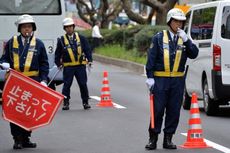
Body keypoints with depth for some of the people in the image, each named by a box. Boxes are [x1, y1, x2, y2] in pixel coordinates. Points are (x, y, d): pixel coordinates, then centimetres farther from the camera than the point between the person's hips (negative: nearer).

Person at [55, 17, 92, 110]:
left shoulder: (81, 38, 7)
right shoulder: (61, 40, 4)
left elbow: (87, 49, 7)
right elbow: (58, 54, 10)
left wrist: (89, 60, -4)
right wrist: (58, 63, 2)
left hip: (80, 65, 1)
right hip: (68, 66, -1)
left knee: (83, 84, 0)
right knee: (67, 85, -4)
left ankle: (85, 102, 10)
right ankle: (65, 103, 4)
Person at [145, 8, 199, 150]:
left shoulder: (184, 39, 10)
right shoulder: (159, 37, 2)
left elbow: (194, 54, -4)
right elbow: (151, 58, -1)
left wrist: (186, 40, -15)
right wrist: (150, 77, -8)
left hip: (178, 80, 3)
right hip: (160, 79, -3)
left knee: (174, 111, 4)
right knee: (157, 110, -3)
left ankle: (168, 139, 13)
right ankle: (153, 138, 4)